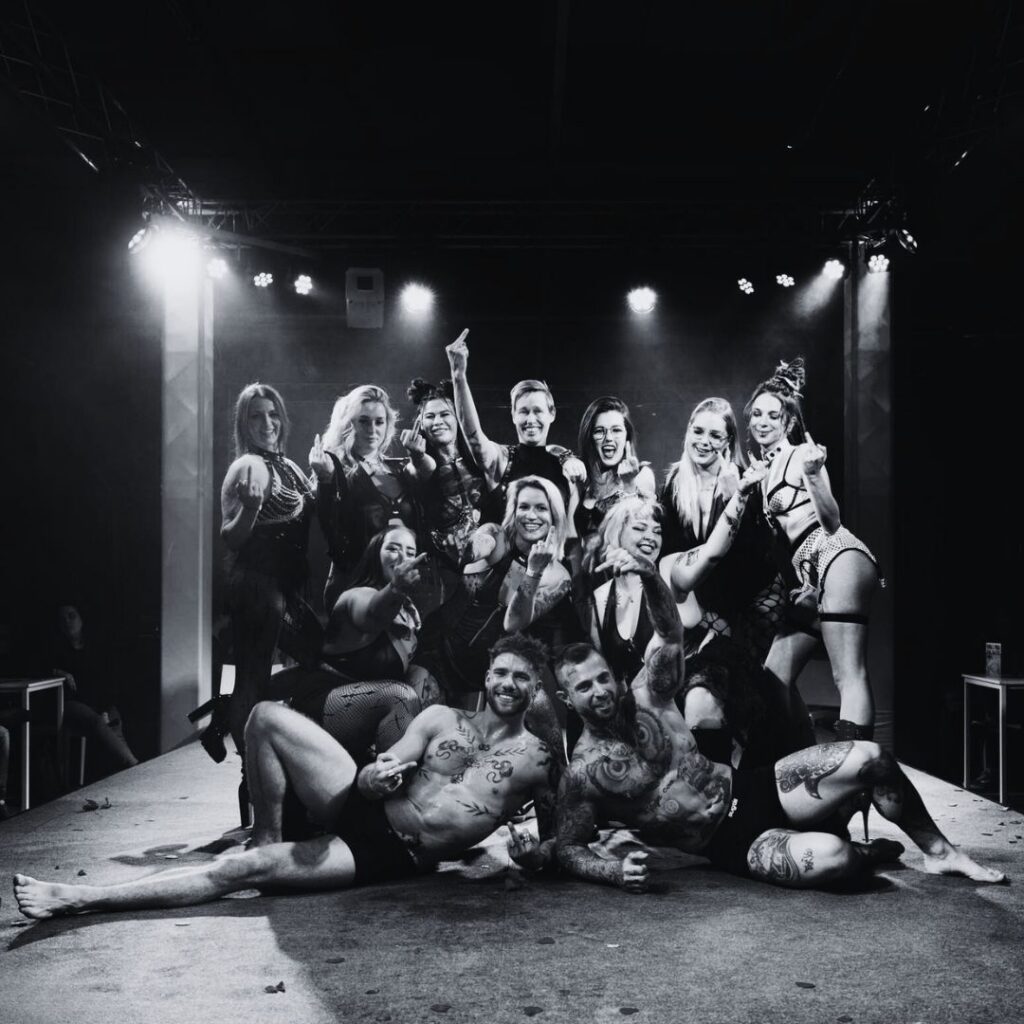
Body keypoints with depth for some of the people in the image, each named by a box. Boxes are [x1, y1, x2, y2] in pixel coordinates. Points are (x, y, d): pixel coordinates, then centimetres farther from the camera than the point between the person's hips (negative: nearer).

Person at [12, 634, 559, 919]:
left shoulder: (537, 760, 0)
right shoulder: (441, 718, 7)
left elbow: (560, 835, 8)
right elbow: (379, 771, 3)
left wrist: (537, 853, -16)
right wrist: (372, 778, -22)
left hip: (391, 857, -4)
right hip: (364, 813, 4)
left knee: (246, 869, -21)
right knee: (268, 716, -11)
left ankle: (82, 899, -15)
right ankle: (267, 834, 7)